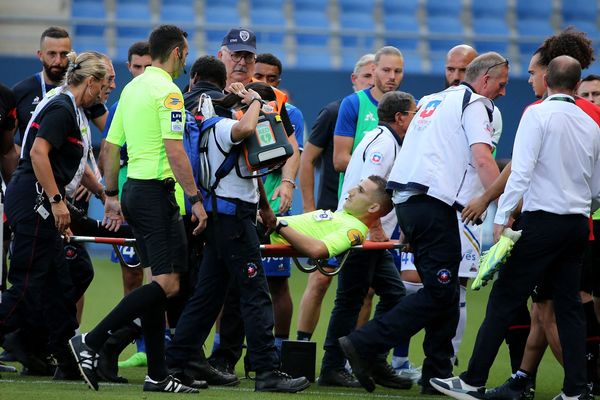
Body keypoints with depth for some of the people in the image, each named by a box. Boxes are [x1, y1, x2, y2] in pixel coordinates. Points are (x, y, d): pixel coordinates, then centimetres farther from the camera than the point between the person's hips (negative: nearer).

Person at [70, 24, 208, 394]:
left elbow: (111, 145, 17)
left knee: (160, 280, 11)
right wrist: (195, 198, -17)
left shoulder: (132, 88, 14)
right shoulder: (168, 91, -12)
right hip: (156, 192, -10)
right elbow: (174, 151, -20)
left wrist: (112, 195, 23)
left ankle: (157, 374, 9)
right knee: (168, 283, -12)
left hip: (134, 188, 10)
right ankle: (92, 342, -17)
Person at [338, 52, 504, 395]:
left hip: (406, 198, 9)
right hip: (434, 202, -9)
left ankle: (438, 376, 9)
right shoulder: (475, 103, -1)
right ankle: (364, 345, -15)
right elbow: (482, 160, -13)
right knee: (439, 294, -8)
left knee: (443, 293, 12)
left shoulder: (433, 100, 25)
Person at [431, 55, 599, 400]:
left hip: (543, 220, -6)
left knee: (504, 300, -3)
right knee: (569, 305, 9)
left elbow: (521, 171, -15)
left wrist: (502, 217, -13)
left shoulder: (538, 114, -6)